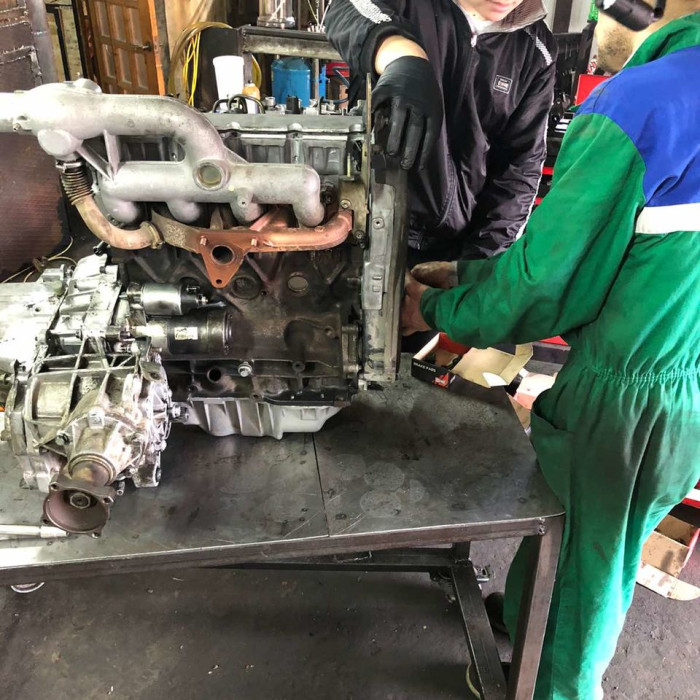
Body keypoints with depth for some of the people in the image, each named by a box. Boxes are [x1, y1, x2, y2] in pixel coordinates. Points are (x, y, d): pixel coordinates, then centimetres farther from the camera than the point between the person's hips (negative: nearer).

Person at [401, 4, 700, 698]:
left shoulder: (640, 101, -22)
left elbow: (543, 278, -21)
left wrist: (436, 309, -3)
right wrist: (467, 273, 8)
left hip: (624, 397, -7)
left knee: (576, 555, 16)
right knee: (610, 550, 26)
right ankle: (522, 615, 52)